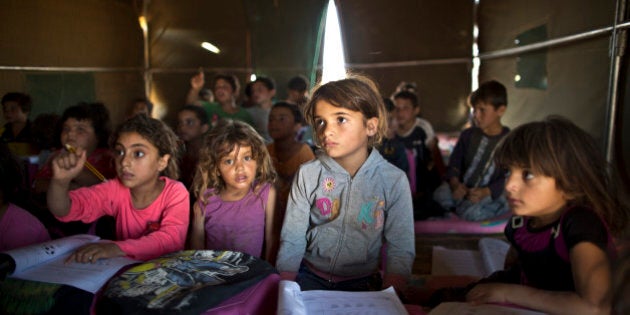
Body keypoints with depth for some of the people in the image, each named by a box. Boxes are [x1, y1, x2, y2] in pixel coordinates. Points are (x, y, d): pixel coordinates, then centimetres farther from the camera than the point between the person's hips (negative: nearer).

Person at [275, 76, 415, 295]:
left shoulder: (394, 181, -9)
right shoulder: (308, 174, -5)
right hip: (309, 275, 0)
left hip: (362, 281, 0)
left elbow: (400, 250, -4)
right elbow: (292, 240, -1)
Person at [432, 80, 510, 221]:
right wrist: (455, 183, -15)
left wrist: (485, 192, -23)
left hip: (492, 193, -4)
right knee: (440, 194, -26)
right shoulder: (468, 135, 11)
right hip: (462, 188, 4)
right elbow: (454, 163, 7)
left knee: (471, 212, -34)